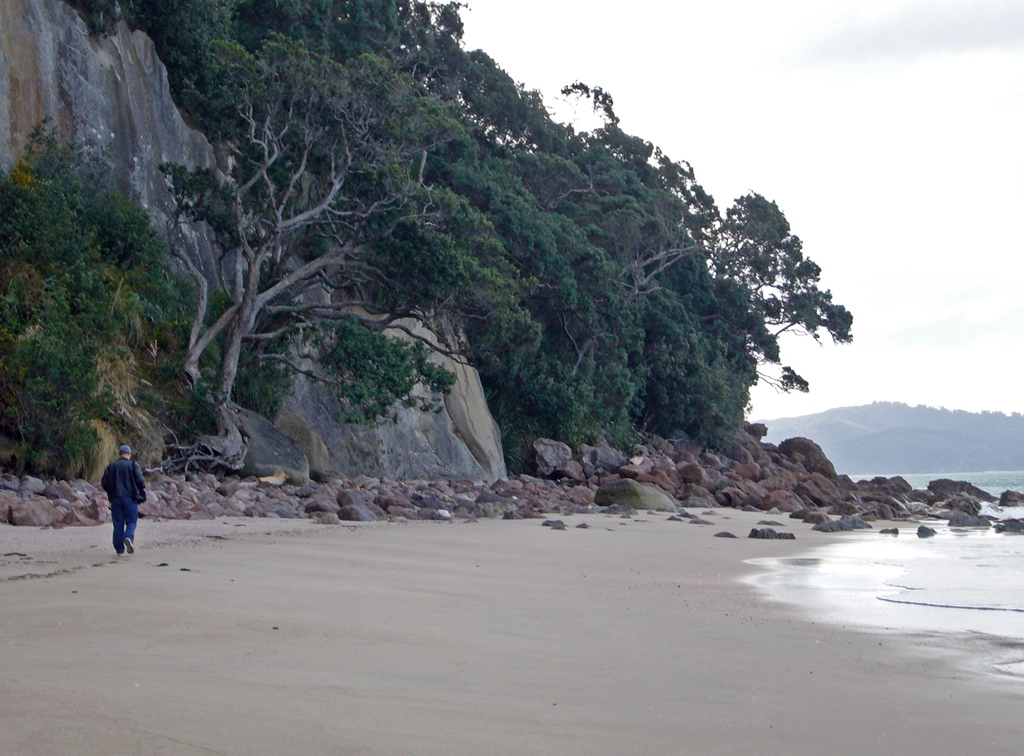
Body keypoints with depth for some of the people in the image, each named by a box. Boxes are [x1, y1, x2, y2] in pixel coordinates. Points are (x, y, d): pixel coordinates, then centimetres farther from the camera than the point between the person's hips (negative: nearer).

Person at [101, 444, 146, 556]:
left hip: (115, 498, 3)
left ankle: (119, 549, 3)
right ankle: (129, 537, -26)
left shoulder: (111, 466, 7)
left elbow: (104, 483, 6)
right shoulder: (133, 465, -2)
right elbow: (140, 481, -8)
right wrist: (143, 486, 14)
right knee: (131, 521, 3)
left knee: (118, 524, 5)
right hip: (130, 497, -3)